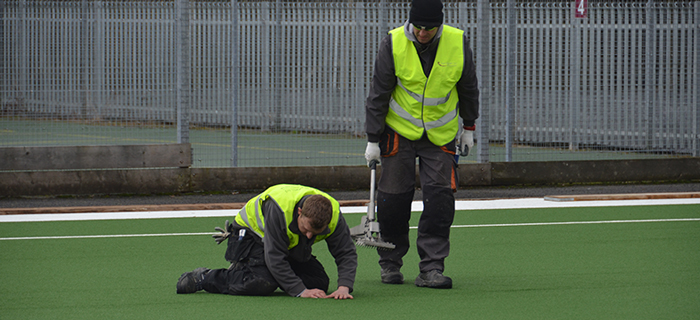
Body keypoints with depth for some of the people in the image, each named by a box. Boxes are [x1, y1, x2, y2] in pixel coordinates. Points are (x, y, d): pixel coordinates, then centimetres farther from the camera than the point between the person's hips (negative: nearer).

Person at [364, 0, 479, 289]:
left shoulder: (458, 42, -10)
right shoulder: (393, 44, -15)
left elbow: (468, 88, 6)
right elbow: (378, 94, -8)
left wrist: (468, 128, 11)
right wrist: (373, 140, -8)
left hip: (441, 135, 1)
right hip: (399, 131, -1)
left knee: (440, 198, -8)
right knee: (394, 197, 1)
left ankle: (431, 268, -5)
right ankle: (390, 263, 19)